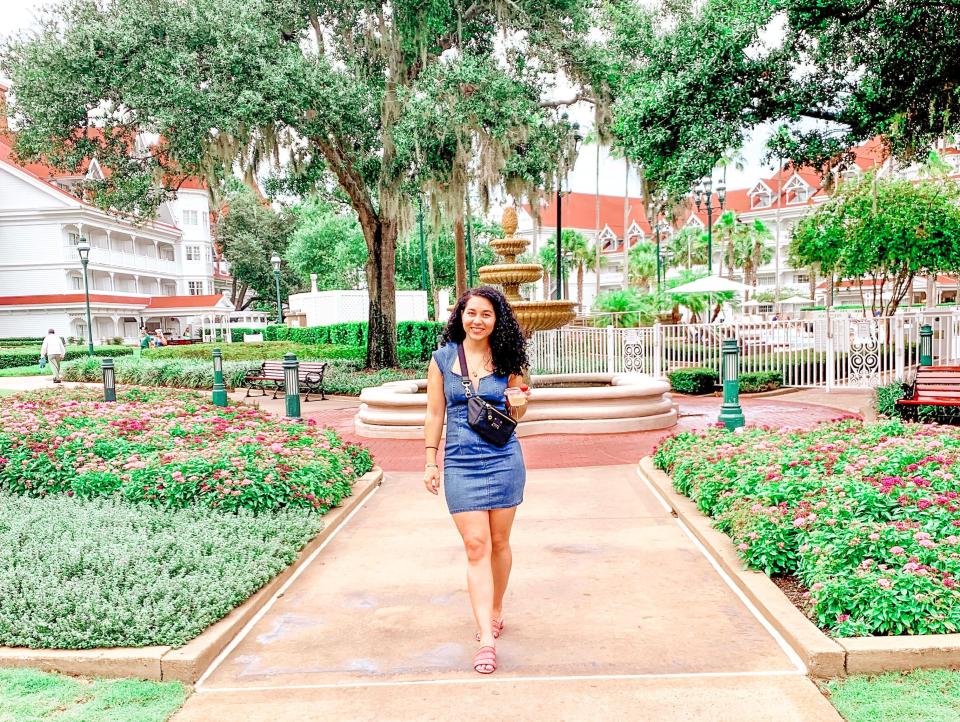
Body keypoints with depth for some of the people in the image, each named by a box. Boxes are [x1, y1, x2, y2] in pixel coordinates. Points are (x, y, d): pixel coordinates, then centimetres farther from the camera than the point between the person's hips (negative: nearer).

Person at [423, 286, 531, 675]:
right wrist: (430, 461, 5)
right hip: (461, 463, -1)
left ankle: (496, 611, 34)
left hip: (504, 460, 1)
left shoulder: (505, 360, 3)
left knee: (498, 542, 11)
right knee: (476, 546, -5)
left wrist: (519, 404, -10)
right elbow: (434, 413, 6)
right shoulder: (442, 358, 2)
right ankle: (486, 639, -5)